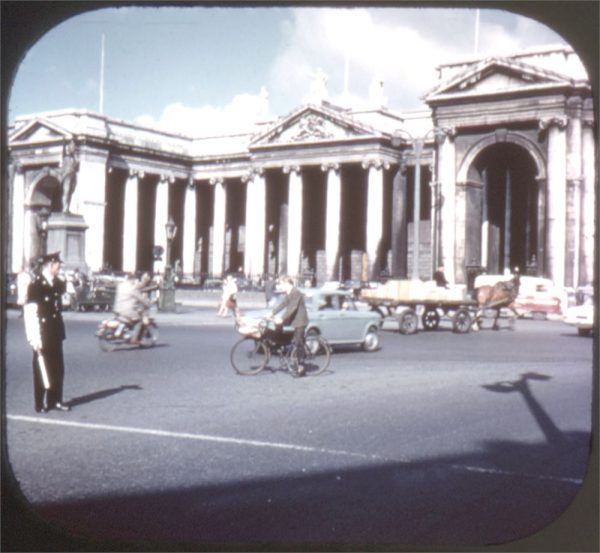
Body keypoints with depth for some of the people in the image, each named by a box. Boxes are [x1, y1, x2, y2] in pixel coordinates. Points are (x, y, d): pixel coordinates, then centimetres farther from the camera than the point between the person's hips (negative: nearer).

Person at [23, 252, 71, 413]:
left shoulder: (57, 283, 7)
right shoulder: (35, 284, -13)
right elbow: (31, 312, -17)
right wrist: (34, 338, -21)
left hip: (56, 332, 6)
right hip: (42, 333, -6)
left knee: (58, 368, 11)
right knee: (42, 368, 4)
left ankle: (55, 400, 22)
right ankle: (40, 404, 13)